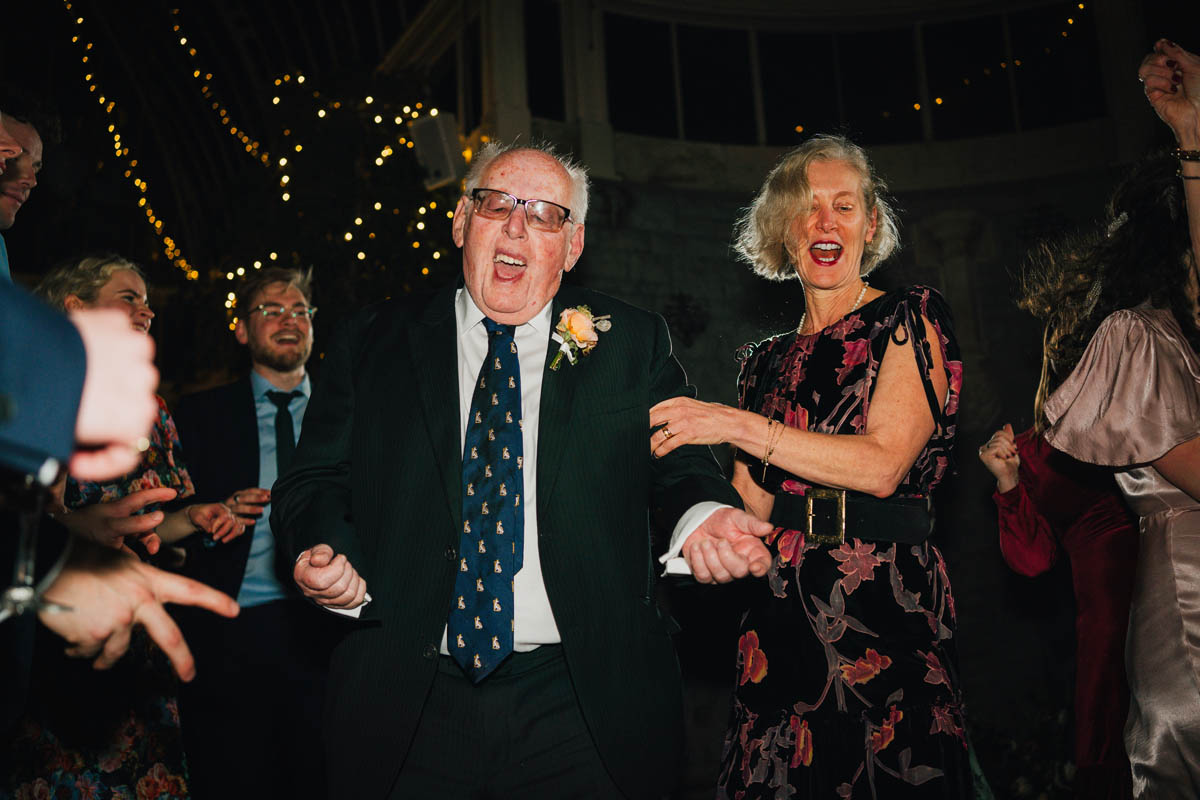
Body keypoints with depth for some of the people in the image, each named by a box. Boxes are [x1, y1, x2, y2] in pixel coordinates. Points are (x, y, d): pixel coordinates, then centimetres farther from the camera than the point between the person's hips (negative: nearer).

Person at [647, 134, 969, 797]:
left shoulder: (910, 319, 0)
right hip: (782, 609, 4)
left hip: (886, 601, -4)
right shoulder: (766, 362, 14)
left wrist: (738, 425, -16)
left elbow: (883, 464, -14)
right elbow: (754, 504, 11)